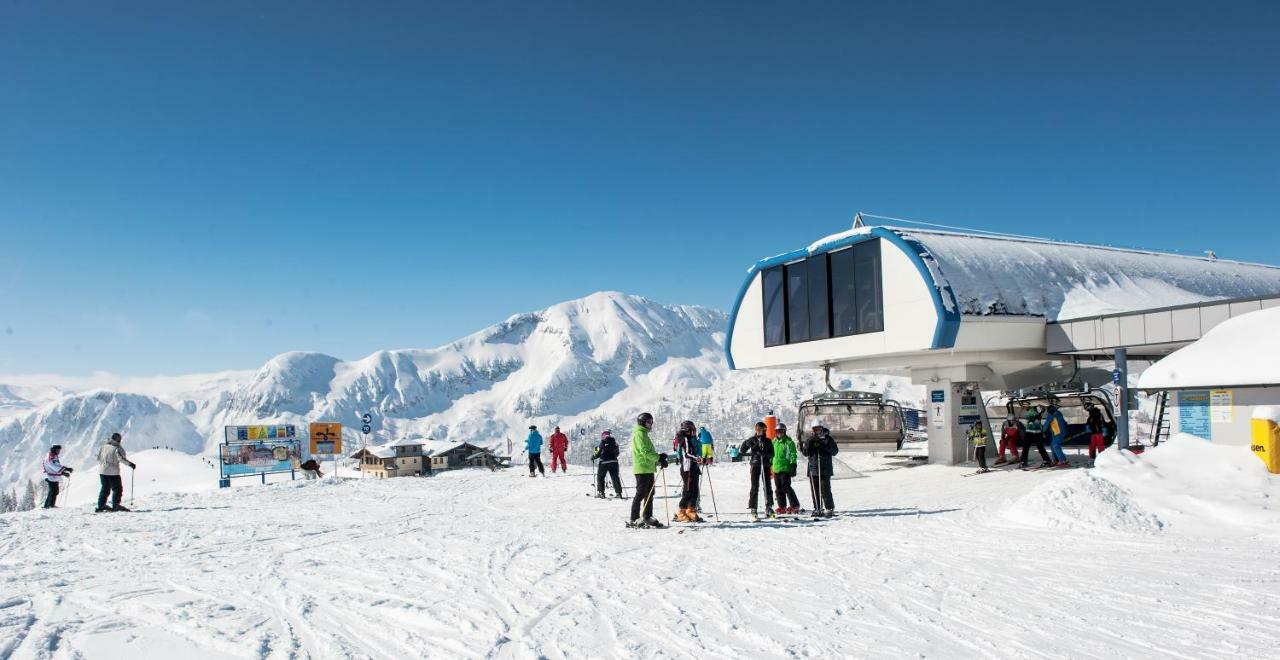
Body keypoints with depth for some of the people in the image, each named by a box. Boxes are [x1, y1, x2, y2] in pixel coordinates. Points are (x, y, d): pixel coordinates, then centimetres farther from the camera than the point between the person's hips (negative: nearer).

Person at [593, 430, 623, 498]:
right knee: (615, 477, 10)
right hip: (614, 462, 5)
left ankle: (601, 492, 4)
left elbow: (599, 453, -12)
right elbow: (617, 453, 14)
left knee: (600, 477, 9)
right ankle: (618, 492, 7)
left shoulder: (603, 442, -9)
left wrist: (593, 457, 3)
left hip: (604, 462, -4)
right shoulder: (615, 442, 6)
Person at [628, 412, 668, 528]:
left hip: (648, 469, 10)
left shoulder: (644, 434, 21)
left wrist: (659, 457, 7)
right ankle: (634, 520, -6)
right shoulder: (639, 434, -11)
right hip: (642, 469, -10)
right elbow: (645, 452, -20)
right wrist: (659, 458, -16)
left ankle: (647, 518, 20)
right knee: (640, 494, -8)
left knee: (649, 494, 13)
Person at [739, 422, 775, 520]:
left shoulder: (768, 441, 9)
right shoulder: (752, 440, 5)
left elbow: (772, 453, 1)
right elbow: (741, 450, 8)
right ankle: (753, 510, -5)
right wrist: (752, 453, -5)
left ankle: (769, 508, 16)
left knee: (768, 486, 4)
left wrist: (764, 453, -18)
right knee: (755, 487, -6)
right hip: (755, 465, -2)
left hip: (766, 465, 2)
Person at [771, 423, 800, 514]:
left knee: (786, 487, -12)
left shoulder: (789, 442, -4)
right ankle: (782, 507, 16)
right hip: (776, 468, 7)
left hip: (785, 469, -6)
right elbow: (771, 454, 24)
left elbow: (793, 455, -6)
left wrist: (793, 466, -13)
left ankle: (795, 505, -3)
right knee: (779, 488, 9)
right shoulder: (774, 442, 14)